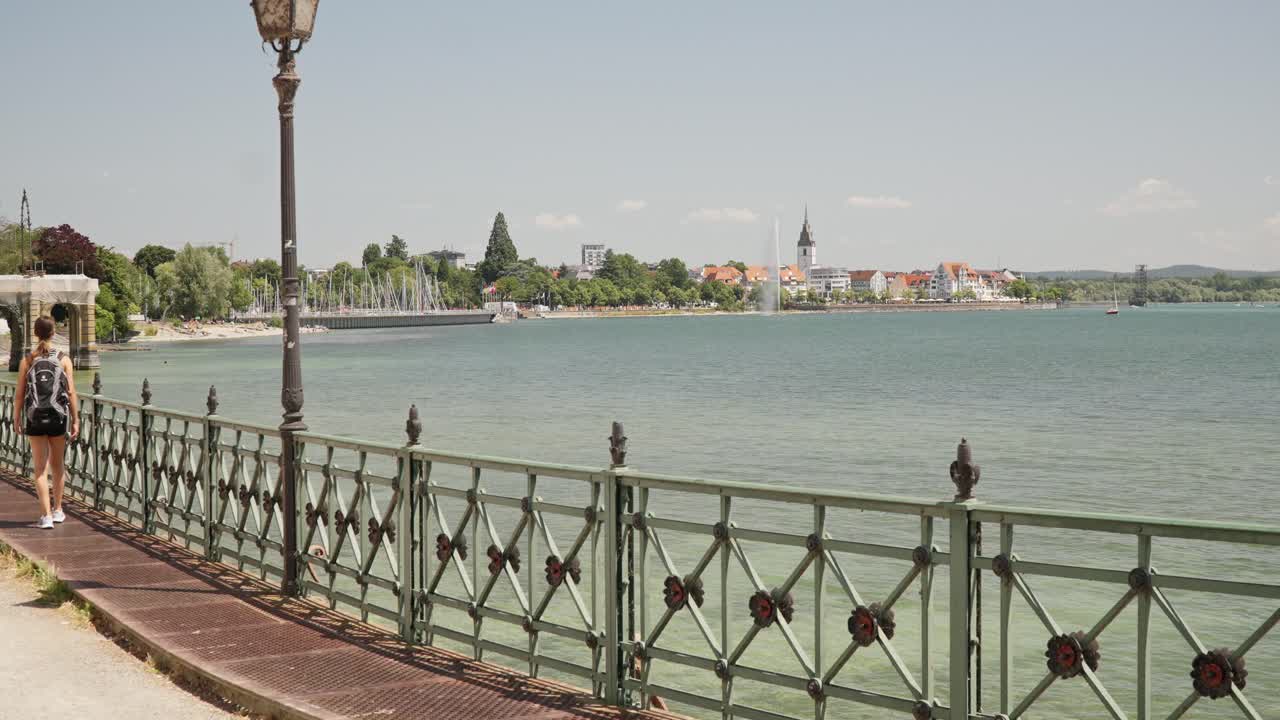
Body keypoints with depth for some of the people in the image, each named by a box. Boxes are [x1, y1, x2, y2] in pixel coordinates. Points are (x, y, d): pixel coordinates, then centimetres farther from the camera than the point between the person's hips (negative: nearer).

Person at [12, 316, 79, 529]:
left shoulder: (27, 361, -3)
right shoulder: (63, 360, -4)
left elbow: (20, 394, -1)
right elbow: (71, 393, -5)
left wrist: (16, 418, 10)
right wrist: (76, 420, 1)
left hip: (35, 418, 0)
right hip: (58, 417, 0)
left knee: (40, 469, 4)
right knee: (57, 465, 17)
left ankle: (46, 515, -3)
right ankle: (57, 510, 26)